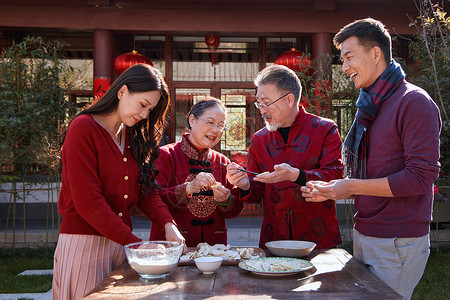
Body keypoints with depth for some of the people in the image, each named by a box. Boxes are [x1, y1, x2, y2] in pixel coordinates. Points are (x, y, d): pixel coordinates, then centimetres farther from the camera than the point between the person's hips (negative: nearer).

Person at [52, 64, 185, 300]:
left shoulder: (133, 137, 12)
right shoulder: (83, 128, -12)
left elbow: (146, 190, 8)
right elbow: (88, 202, -18)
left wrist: (168, 223, -11)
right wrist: (135, 243, -19)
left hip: (122, 243, 7)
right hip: (84, 243, -7)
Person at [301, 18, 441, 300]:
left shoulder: (414, 102, -13)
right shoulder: (371, 106, 14)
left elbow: (421, 176, -20)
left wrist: (351, 186, -18)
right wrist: (334, 190, 4)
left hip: (398, 242, -8)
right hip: (365, 235, 8)